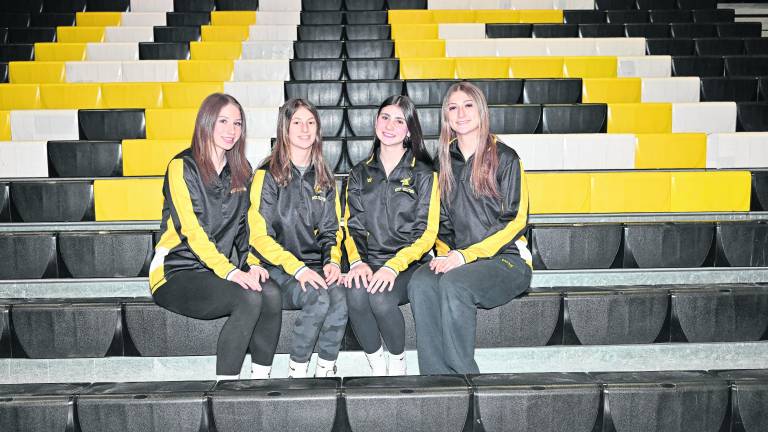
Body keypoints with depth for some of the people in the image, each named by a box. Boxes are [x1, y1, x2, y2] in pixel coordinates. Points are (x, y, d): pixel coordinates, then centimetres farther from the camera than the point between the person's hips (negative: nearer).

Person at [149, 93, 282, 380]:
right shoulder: (183, 167, -6)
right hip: (177, 275, -5)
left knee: (271, 293, -24)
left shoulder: (241, 171, 14)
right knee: (249, 298, -29)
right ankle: (225, 382, -20)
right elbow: (192, 231, -15)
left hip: (221, 272, 5)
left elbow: (244, 227, 13)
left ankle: (261, 378, -17)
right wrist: (231, 271, -25)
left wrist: (253, 264, -6)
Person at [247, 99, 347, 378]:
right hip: (277, 267, -4)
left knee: (339, 296, -29)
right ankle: (297, 369, -12)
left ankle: (326, 369, -14)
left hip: (316, 266, 4)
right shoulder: (268, 176, -1)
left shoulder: (324, 179, 16)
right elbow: (260, 236, -6)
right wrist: (297, 268, -18)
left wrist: (332, 261, -4)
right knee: (318, 299, -32)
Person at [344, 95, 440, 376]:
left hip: (408, 265, -2)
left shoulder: (423, 174, 6)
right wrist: (357, 261, -12)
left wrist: (394, 266, -18)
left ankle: (398, 360, -4)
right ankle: (376, 365, -10)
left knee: (380, 298, -32)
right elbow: (352, 226, 10)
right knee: (355, 294, -31)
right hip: (369, 263, 2)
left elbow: (426, 233, -2)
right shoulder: (360, 174, 16)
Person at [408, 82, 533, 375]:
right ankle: (438, 376, -25)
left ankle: (462, 373, -23)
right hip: (458, 259, 4)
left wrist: (466, 255, -14)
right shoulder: (445, 161, 16)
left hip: (507, 258, -4)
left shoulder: (504, 158, 0)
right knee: (420, 283, -27)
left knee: (454, 283, -34)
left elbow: (515, 220, -6)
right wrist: (446, 253, -1)